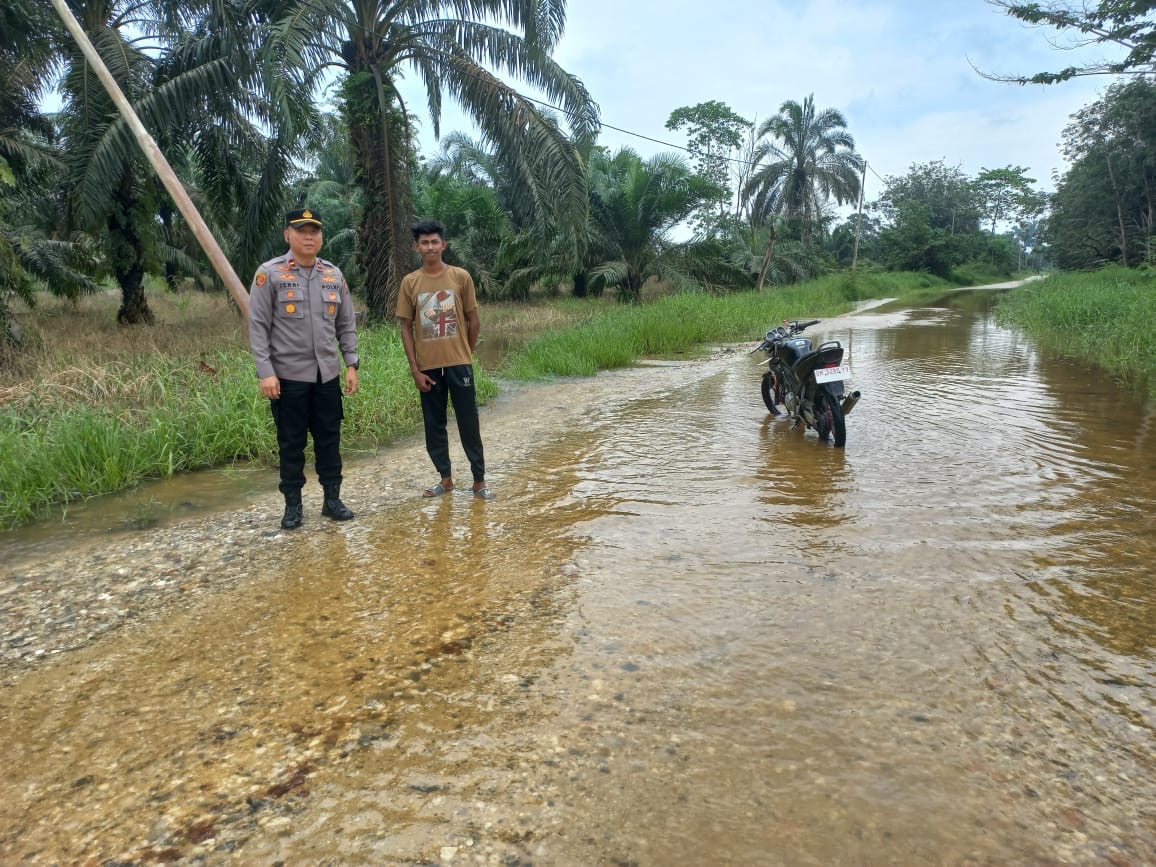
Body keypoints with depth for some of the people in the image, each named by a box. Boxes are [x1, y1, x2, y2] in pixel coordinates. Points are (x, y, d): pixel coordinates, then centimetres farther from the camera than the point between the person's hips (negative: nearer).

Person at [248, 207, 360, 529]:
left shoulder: (334, 275, 8)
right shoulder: (269, 273, -5)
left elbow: (346, 325, 11)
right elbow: (258, 327, -7)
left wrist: (351, 364, 4)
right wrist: (265, 372, -13)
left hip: (328, 375, 4)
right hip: (288, 376, -3)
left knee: (329, 439, 10)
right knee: (291, 443, 6)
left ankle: (332, 499, 22)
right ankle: (292, 505, 18)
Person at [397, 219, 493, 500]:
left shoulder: (461, 277, -2)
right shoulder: (410, 282, 1)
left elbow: (474, 321, 5)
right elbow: (406, 328, 2)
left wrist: (465, 354, 10)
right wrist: (415, 369, -4)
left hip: (459, 363, -1)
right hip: (428, 367, 2)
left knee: (469, 423, 2)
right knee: (434, 424, 8)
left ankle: (479, 480, 11)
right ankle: (445, 478, 22)